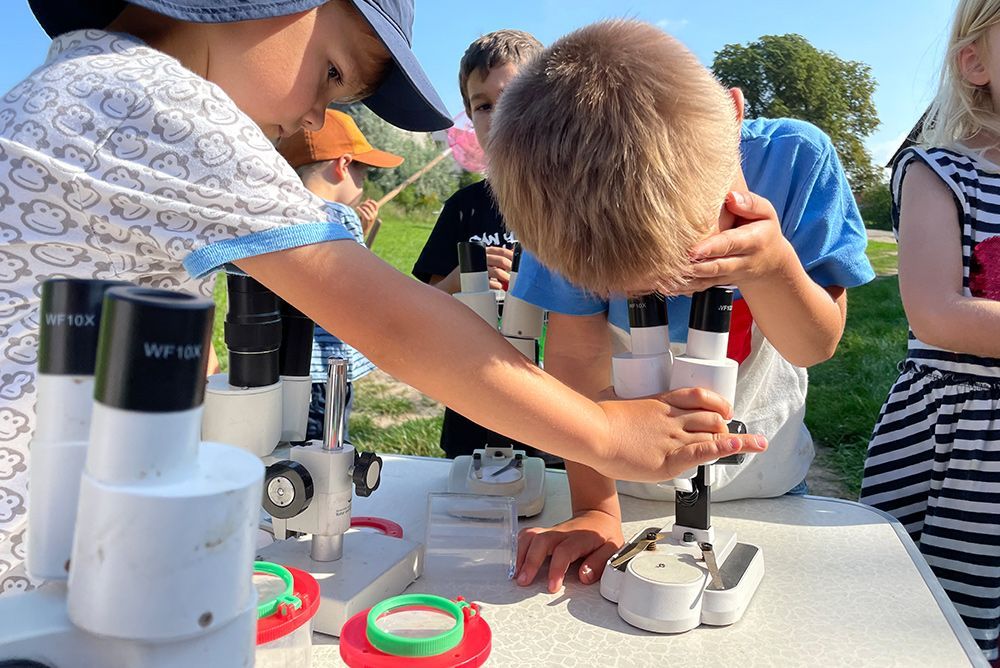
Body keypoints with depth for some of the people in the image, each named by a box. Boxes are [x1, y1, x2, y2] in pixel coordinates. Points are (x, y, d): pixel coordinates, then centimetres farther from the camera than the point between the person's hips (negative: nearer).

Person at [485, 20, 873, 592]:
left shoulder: (795, 159, -26)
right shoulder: (570, 209, -28)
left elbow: (817, 346, -18)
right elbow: (576, 357, -23)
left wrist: (775, 267, -39)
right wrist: (595, 510, -25)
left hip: (761, 483, 1)